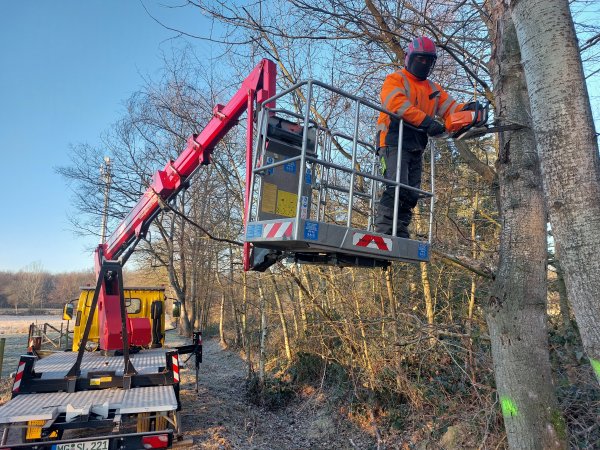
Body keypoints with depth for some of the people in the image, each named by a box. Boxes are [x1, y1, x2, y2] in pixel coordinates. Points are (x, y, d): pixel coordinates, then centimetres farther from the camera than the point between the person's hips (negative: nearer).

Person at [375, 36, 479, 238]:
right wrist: (426, 121, -23)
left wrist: (467, 109, -9)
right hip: (394, 141, -7)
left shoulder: (434, 89, 26)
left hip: (416, 147, 8)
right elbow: (397, 104, -15)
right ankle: (383, 231, -20)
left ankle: (400, 233, 9)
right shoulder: (395, 80, 5)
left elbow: (450, 108, 15)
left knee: (411, 194, 4)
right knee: (397, 187, -21)